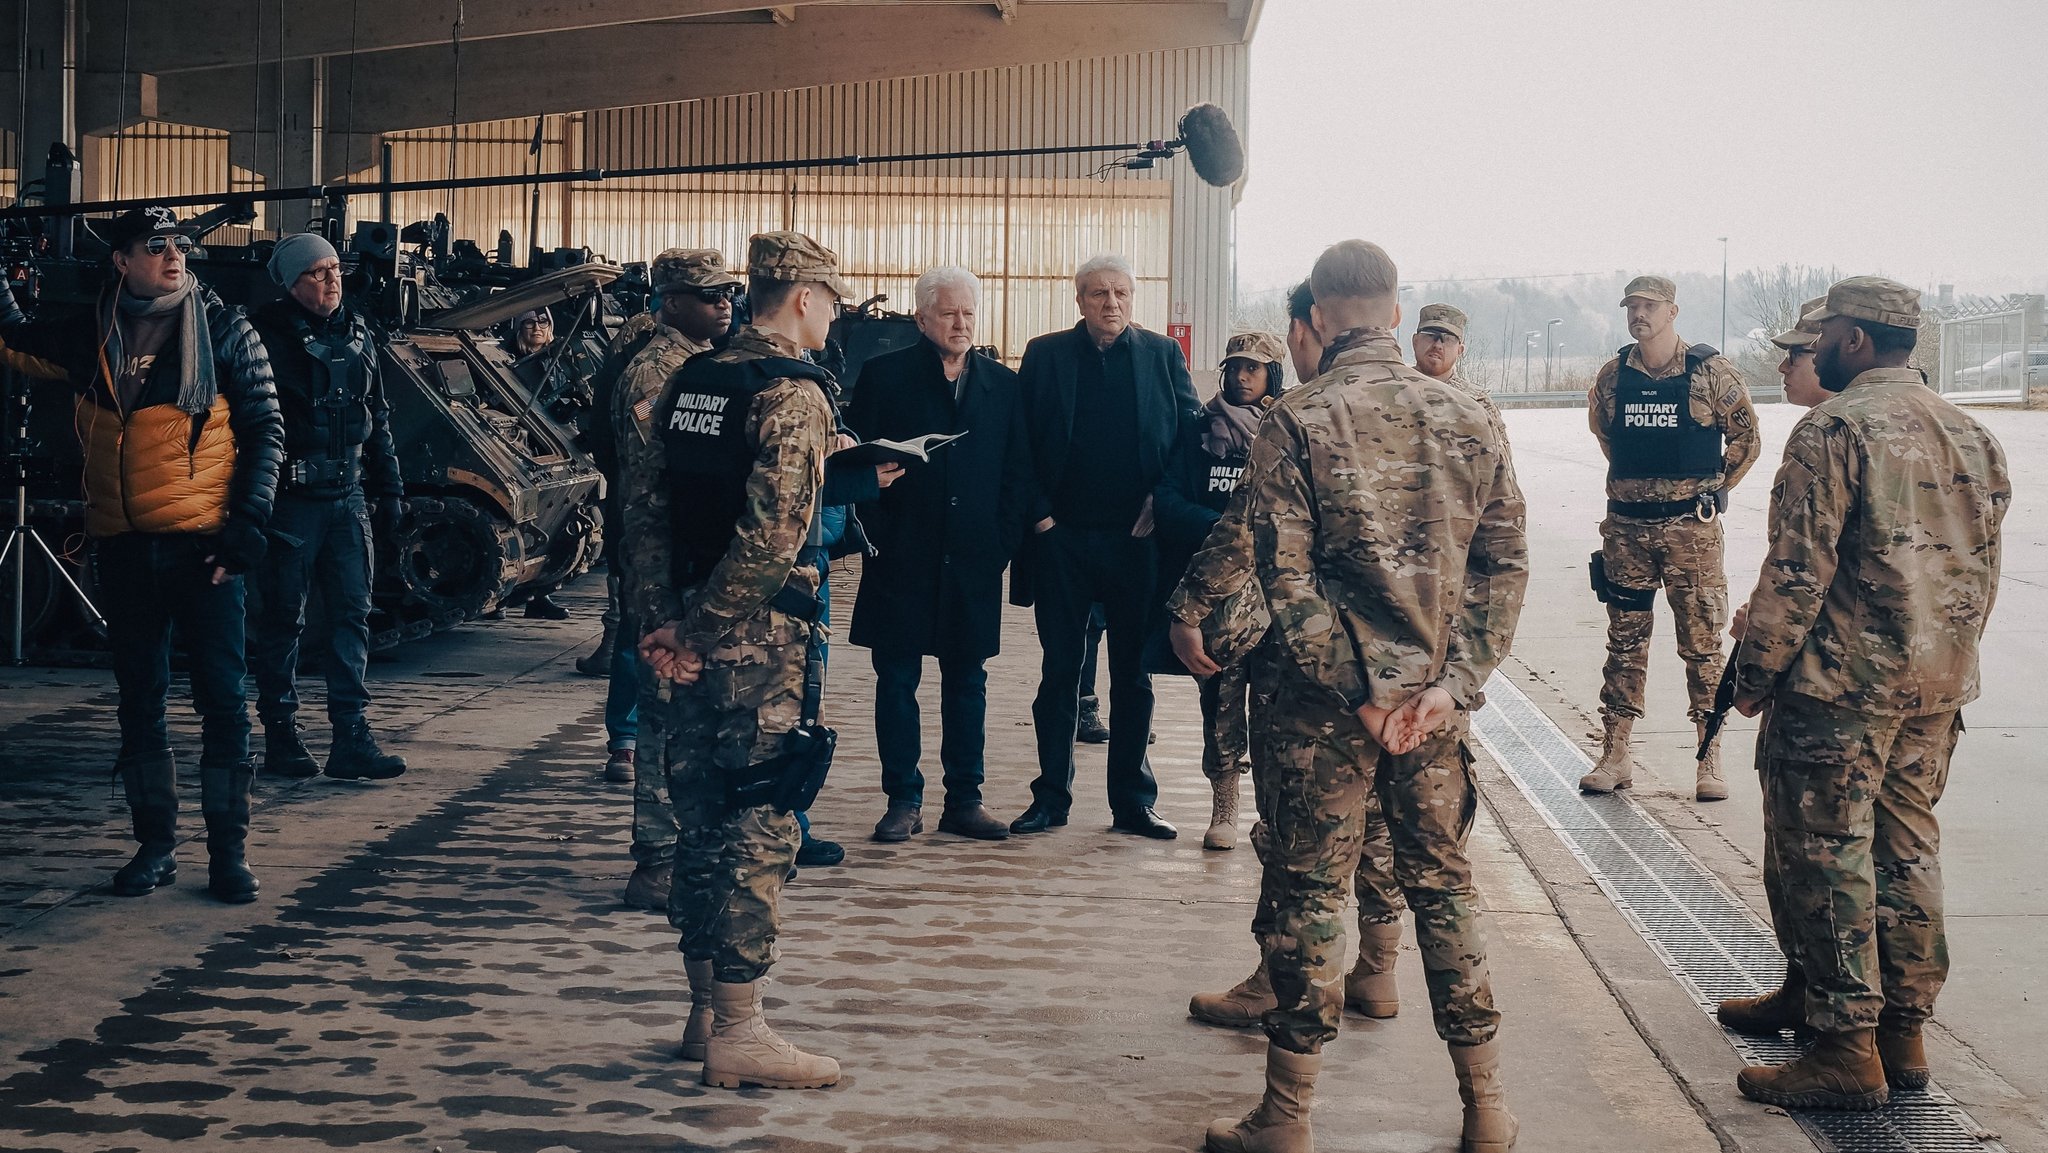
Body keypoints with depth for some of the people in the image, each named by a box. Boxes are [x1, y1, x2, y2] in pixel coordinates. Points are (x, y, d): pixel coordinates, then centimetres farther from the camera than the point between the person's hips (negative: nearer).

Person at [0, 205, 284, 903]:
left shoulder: (223, 329, 0)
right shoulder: (89, 334, 8)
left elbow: (264, 427, 0)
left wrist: (249, 519, -9)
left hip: (204, 544, -3)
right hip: (123, 547, 3)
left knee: (223, 699, -2)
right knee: (138, 701, 9)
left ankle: (229, 850, 6)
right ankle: (155, 845, 20)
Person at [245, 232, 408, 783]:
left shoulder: (356, 333, 12)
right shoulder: (266, 335, -7)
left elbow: (377, 417, 19)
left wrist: (389, 488, 17)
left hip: (347, 498, 5)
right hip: (289, 501, -5)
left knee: (352, 615, 3)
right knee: (282, 620, 3)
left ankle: (351, 737, 5)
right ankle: (281, 736, 13)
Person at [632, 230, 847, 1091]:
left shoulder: (690, 381, 11)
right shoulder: (794, 393, -13)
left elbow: (647, 506, 9)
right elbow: (773, 531, -22)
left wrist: (663, 619, 4)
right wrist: (700, 630, -15)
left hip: (699, 629, 8)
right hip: (761, 636, -8)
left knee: (701, 817, 14)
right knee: (757, 828, -3)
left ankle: (705, 1010, 23)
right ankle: (737, 1032, 1)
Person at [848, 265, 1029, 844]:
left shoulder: (1003, 384, 9)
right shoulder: (884, 376, 1)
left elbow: (1017, 471, 8)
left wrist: (1003, 540, -2)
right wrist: (878, 537, -11)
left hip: (973, 559, 2)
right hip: (902, 558, -2)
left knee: (968, 681, 8)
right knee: (897, 680, 3)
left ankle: (964, 800, 16)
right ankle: (903, 800, 11)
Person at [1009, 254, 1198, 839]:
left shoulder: (1163, 354, 5)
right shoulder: (1045, 355, 3)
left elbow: (1190, 435, 3)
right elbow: (1020, 441, 1)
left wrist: (1161, 505, -8)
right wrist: (1039, 512, -7)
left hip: (1136, 536, 0)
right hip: (1061, 538, 0)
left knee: (1133, 674, 7)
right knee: (1059, 671, 6)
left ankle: (1133, 801, 15)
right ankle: (1051, 797, 15)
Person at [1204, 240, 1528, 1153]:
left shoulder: (1297, 424, -9)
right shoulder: (1465, 418, 3)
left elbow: (1285, 577, -14)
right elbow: (1505, 563, 1)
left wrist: (1360, 690, -9)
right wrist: (1453, 683, -3)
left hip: (1328, 702, -3)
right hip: (1436, 697, 4)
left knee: (1307, 897, 5)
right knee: (1443, 886, 14)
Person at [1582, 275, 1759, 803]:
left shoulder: (1711, 372, -4)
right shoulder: (1613, 375, 5)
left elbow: (1746, 437, 5)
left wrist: (1712, 489, 7)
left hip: (1691, 525, -3)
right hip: (1626, 524, 3)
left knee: (1702, 641, 0)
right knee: (1624, 641, 7)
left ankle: (1710, 759, 6)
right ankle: (1615, 755, 12)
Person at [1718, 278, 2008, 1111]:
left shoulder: (1836, 429, -13)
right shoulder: (1970, 435, 11)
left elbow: (1798, 569, -17)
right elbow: (1982, 571, 15)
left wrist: (1756, 672, -9)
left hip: (1841, 685, -8)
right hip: (1938, 692, 8)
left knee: (1824, 856, -2)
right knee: (1906, 851, 14)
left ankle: (1847, 1049, -1)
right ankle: (1903, 1027, 21)